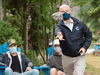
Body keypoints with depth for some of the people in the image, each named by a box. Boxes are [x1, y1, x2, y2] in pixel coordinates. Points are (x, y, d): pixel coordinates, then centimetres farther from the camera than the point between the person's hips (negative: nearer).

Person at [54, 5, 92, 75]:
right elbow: (57, 30, -31)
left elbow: (89, 35, 9)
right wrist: (59, 34, -57)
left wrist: (85, 47, -6)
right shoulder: (59, 26, -6)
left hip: (80, 57, -1)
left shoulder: (80, 23, -2)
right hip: (67, 57, 1)